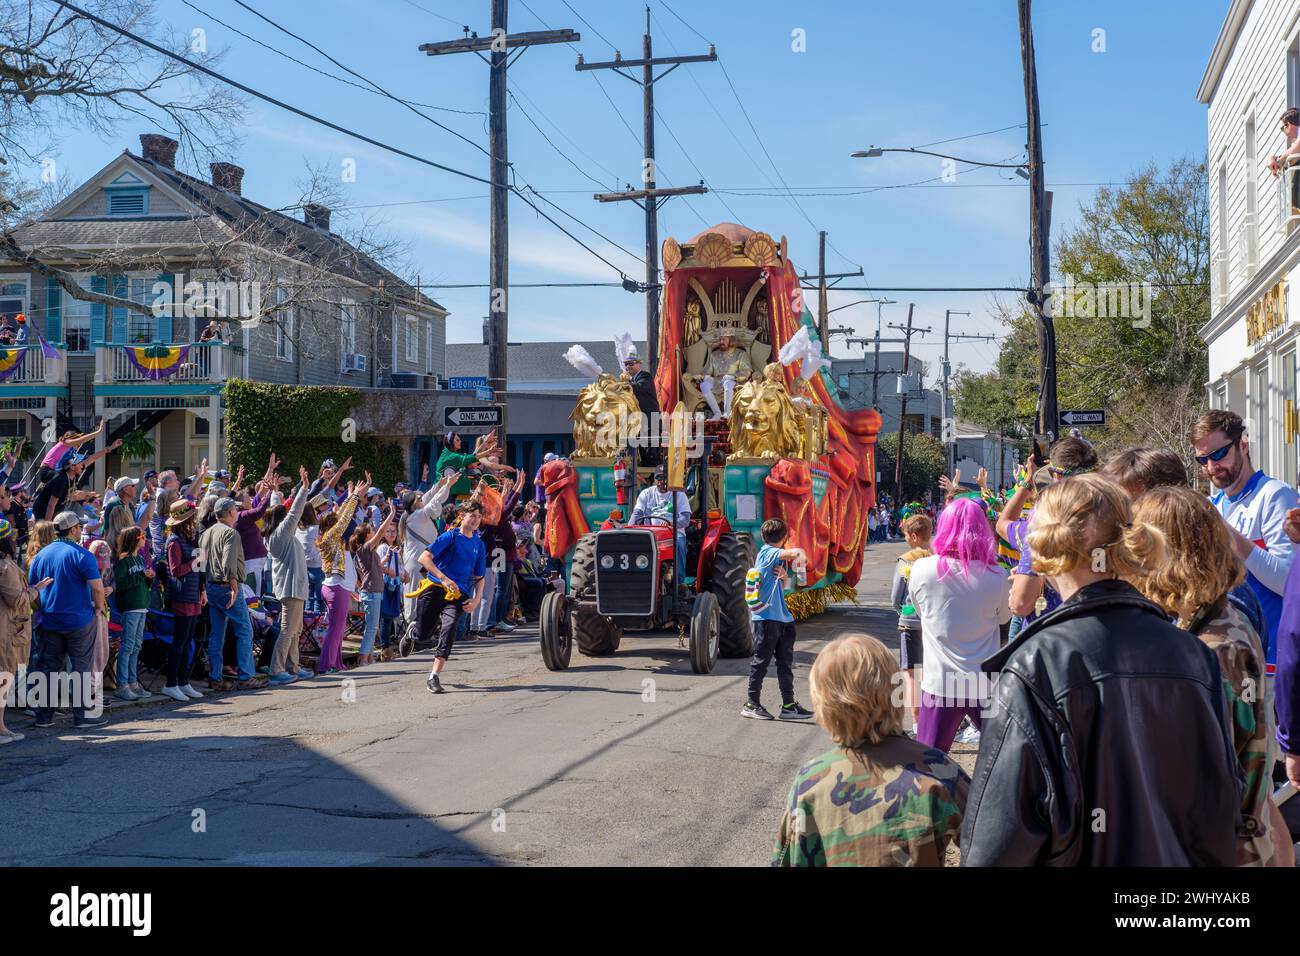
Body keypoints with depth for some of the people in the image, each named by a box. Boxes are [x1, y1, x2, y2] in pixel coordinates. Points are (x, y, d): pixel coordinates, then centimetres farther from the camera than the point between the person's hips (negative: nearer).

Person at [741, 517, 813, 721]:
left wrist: (784, 576, -2)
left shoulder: (772, 555, 17)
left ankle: (789, 705, 15)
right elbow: (795, 552, -28)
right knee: (761, 661, -1)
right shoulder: (768, 552, -11)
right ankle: (751, 704, 7)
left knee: (786, 662, 10)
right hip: (766, 616, -9)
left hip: (781, 617, 9)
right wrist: (801, 556, -8)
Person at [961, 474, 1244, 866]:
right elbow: (1222, 802, 1)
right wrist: (1212, 859, 15)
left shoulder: (1038, 662, -21)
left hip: (1084, 857, -4)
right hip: (1174, 857, 4)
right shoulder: (1193, 654, -6)